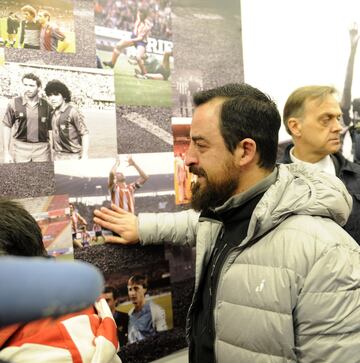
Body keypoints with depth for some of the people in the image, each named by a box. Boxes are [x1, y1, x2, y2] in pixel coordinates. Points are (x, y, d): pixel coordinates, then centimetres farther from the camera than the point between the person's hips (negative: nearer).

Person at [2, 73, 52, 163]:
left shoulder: (46, 105, 2)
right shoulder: (14, 103, -1)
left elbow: (50, 130, 7)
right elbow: (7, 127, 6)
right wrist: (6, 152, 3)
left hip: (42, 148, 1)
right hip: (21, 148, 0)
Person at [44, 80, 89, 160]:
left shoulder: (72, 112, -11)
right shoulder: (53, 113, 10)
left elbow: (85, 134, -11)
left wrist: (84, 157, -15)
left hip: (72, 156, -6)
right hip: (57, 156, 7)